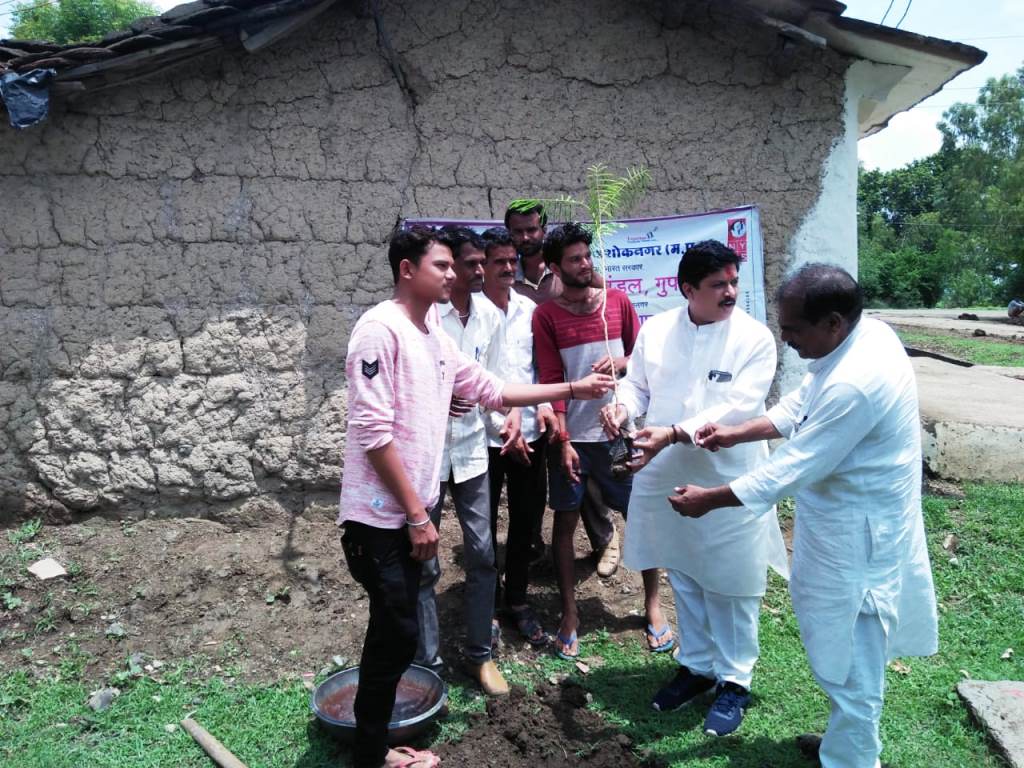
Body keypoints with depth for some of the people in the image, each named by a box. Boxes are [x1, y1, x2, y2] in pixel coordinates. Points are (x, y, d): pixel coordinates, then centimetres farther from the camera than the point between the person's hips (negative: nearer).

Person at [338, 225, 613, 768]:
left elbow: (492, 390, 18)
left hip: (409, 511, 9)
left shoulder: (436, 339, 11)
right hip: (380, 515, -8)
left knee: (393, 635, 16)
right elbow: (373, 432, -20)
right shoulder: (380, 328, -16)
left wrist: (572, 389, 16)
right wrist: (418, 515, -17)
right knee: (397, 636, -1)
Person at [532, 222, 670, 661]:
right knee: (565, 522, 6)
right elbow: (550, 381, -7)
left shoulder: (618, 302, 3)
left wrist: (621, 362, -11)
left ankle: (653, 605, 28)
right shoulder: (546, 316, -4)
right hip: (573, 436, -2)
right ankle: (569, 615, 22)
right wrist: (563, 441, -11)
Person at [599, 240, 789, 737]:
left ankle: (733, 680, 31)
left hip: (728, 485, -4)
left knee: (730, 588, 10)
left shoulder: (754, 338, -11)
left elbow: (738, 408, -20)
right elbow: (637, 383, 8)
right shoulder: (655, 330, 0)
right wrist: (623, 406, -16)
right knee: (683, 579, 19)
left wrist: (673, 434, -31)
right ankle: (697, 665, 40)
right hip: (667, 479, 4)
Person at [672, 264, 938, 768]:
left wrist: (710, 499, -16)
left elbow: (793, 467, -26)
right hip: (845, 525, 10)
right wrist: (739, 432, 4)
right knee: (850, 657, 27)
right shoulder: (865, 333, -1)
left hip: (855, 541, -10)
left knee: (850, 669, 8)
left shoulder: (854, 384, -32)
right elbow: (801, 403, 11)